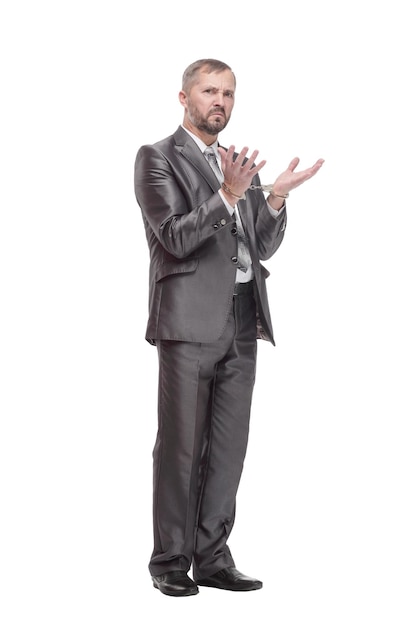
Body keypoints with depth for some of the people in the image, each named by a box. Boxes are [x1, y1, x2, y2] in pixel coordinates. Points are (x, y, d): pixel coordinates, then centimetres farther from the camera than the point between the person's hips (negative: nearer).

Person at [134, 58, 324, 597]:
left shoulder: (239, 164, 19)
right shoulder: (157, 158, 0)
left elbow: (263, 247, 14)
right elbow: (176, 238, -11)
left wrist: (276, 197, -2)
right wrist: (227, 195, -23)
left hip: (241, 321, 6)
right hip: (191, 320, -6)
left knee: (228, 446, 7)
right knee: (181, 445, -2)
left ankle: (212, 557, 14)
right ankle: (170, 561, 7)